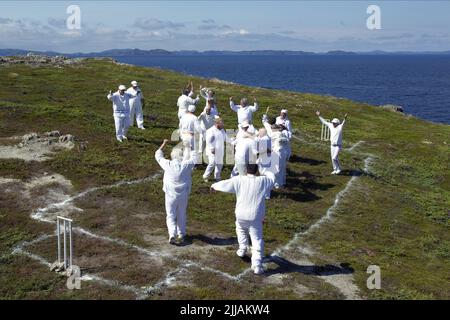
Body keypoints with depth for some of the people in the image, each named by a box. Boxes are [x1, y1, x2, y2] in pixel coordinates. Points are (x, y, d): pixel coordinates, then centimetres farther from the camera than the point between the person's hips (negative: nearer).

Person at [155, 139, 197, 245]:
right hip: (183, 195, 2)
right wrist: (188, 149, 25)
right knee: (181, 215, 18)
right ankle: (181, 235, 25)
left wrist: (164, 144, 16)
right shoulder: (186, 164, -11)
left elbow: (158, 155, 4)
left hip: (171, 195, -1)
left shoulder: (168, 165, -12)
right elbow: (194, 158, 10)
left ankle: (172, 235, -7)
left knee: (171, 216, 9)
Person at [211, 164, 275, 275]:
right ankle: (257, 265, -3)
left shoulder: (239, 180, -9)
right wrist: (267, 173, 38)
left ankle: (242, 249, 39)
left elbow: (224, 184, 5)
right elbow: (272, 178, 15)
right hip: (255, 217, -1)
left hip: (241, 215, 2)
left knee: (241, 230, 34)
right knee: (257, 240, 3)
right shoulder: (262, 181, -8)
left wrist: (214, 185, 25)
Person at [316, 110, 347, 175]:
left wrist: (345, 119, -51)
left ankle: (338, 169, 4)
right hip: (332, 145, 6)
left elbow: (343, 123, -30)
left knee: (334, 158, -13)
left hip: (338, 146, -6)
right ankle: (335, 170, 22)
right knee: (333, 158, 10)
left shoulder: (340, 127, -11)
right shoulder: (331, 126, 4)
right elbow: (324, 121, 13)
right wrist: (319, 116, 16)